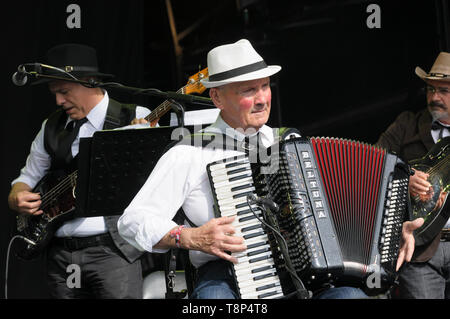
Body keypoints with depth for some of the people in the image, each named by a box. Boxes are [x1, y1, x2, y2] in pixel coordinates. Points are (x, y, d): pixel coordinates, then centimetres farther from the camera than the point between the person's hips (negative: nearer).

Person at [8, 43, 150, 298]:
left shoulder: (136, 119, -1)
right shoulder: (52, 127, 14)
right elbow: (27, 179, 23)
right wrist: (18, 198, 2)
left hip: (112, 248, -5)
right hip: (60, 253, 5)